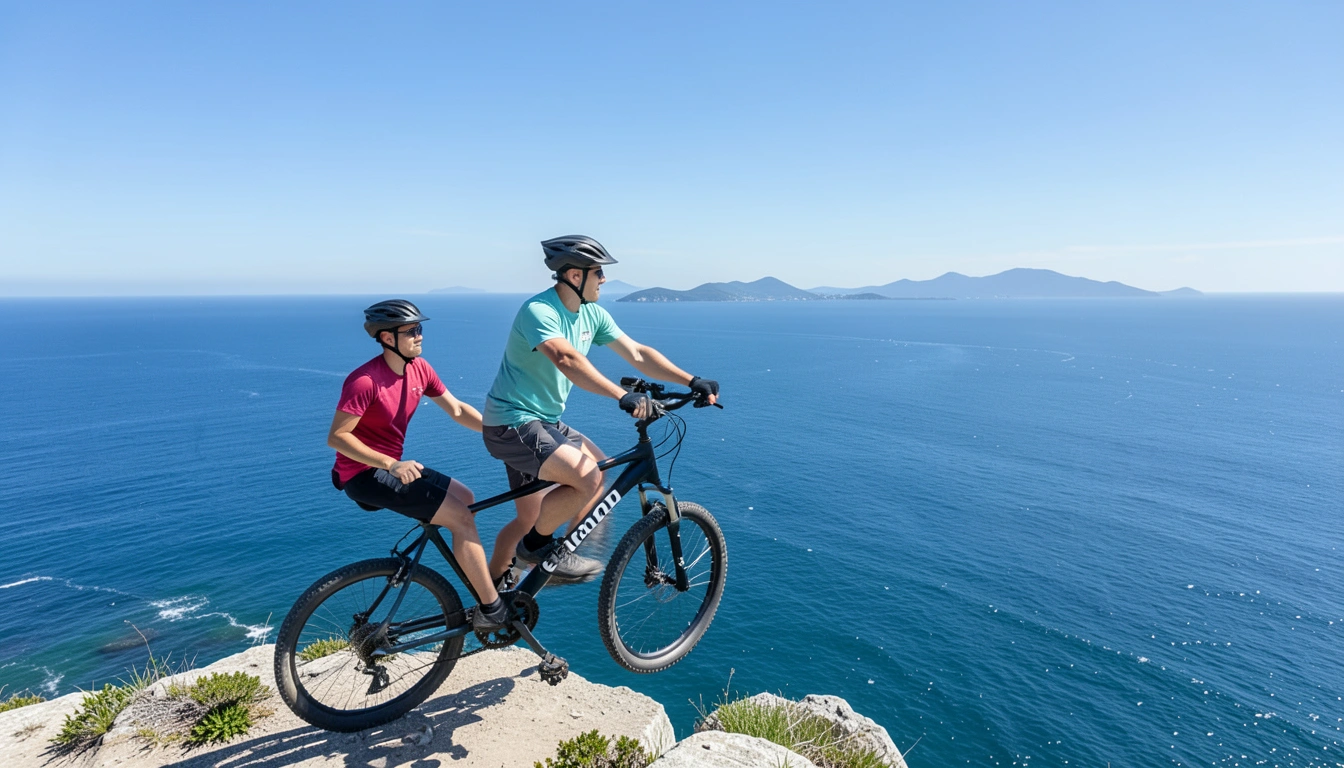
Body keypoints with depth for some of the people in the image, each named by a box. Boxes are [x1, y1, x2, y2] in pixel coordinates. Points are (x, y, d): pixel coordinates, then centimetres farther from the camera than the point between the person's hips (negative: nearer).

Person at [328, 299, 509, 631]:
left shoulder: (419, 368, 0)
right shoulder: (365, 380, -22)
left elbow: (457, 409, 5)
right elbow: (337, 437, -22)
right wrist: (391, 464, -29)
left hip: (392, 465, 9)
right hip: (364, 474, -9)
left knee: (466, 498, 10)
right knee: (461, 516, -15)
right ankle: (492, 610, -7)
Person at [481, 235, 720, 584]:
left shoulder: (592, 314, 4)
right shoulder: (538, 311, -22)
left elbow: (637, 354, 2)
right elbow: (566, 358, -40)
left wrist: (692, 381, -8)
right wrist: (624, 396, -50)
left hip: (544, 422, 9)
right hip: (511, 423, -9)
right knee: (588, 478, -24)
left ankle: (491, 586, 27)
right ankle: (537, 545, -1)